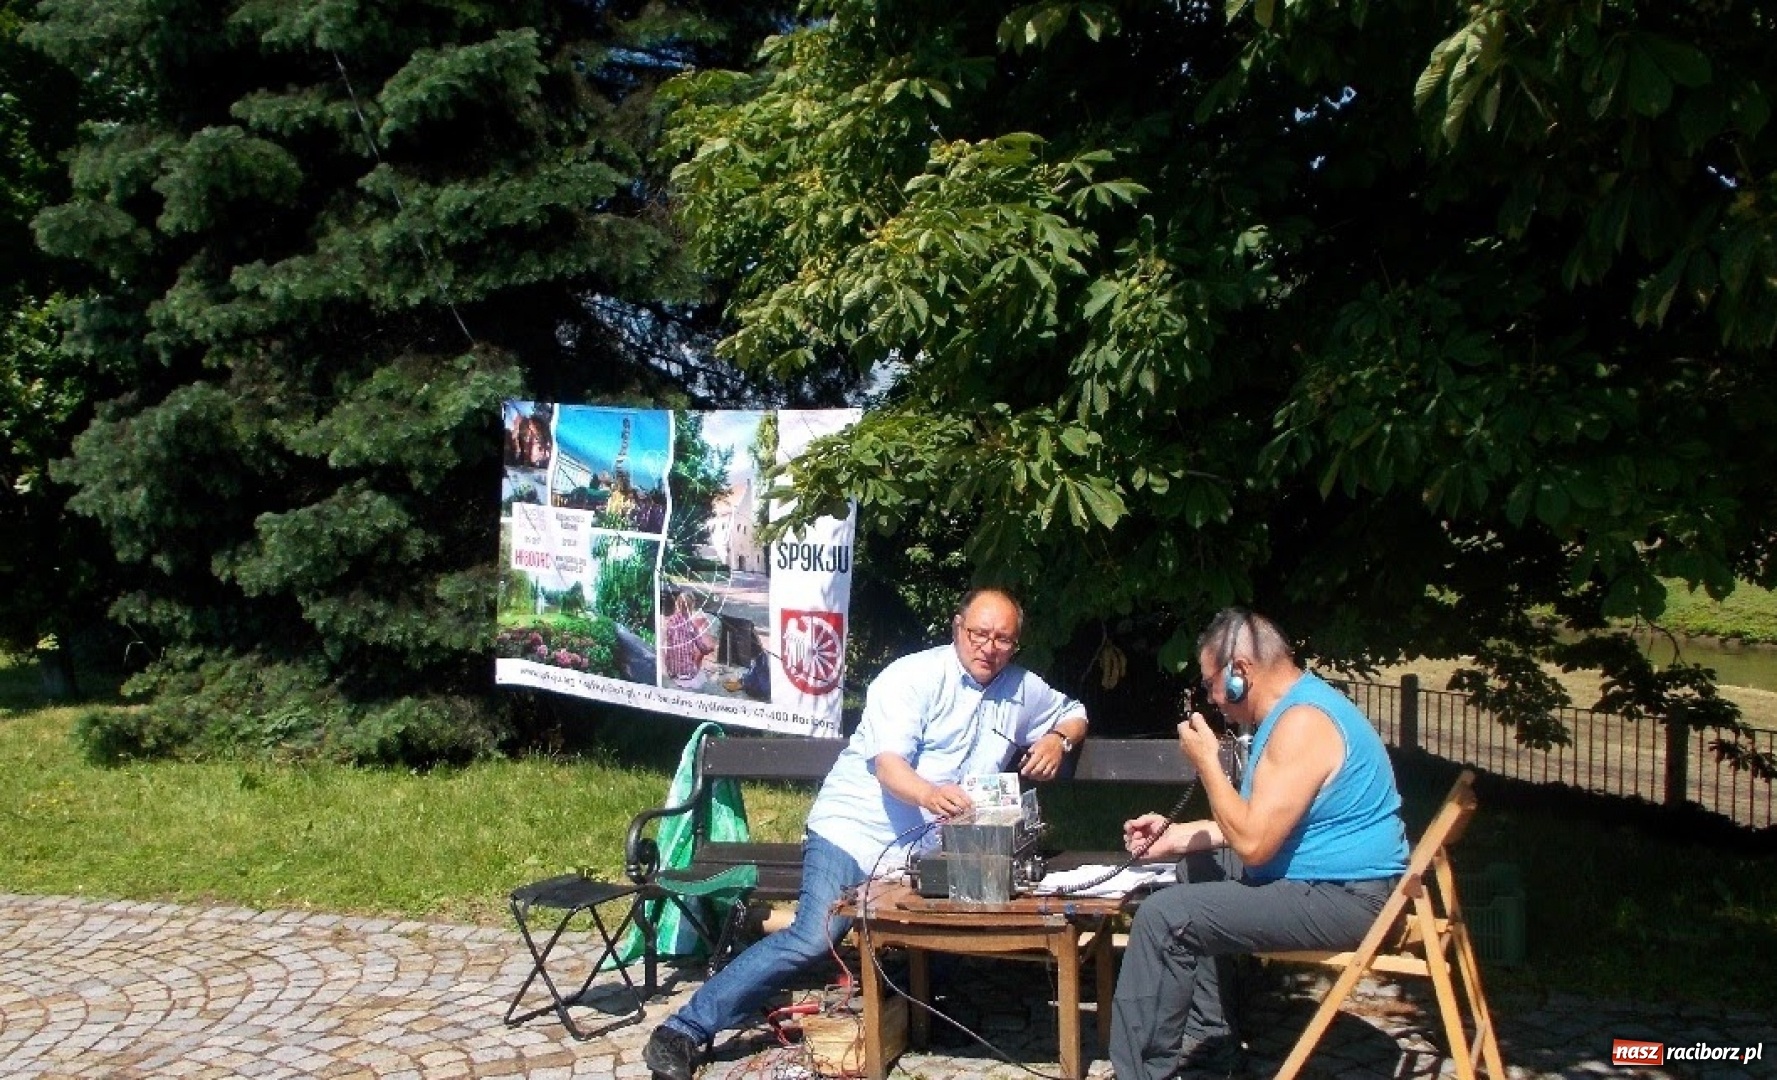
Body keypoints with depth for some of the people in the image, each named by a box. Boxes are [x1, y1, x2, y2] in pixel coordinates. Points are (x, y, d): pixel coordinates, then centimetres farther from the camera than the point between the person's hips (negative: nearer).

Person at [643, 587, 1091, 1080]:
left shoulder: (1022, 690, 12)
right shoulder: (914, 676, -8)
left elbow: (1074, 713, 31)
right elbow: (888, 764, -19)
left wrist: (1058, 738, 6)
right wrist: (929, 793, -42)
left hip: (924, 848, 6)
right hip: (853, 830, -6)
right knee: (813, 938, -21)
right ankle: (684, 1030, -17)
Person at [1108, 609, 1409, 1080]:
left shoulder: (1302, 722, -22)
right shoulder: (1295, 706, 11)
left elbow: (1253, 843, -26)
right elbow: (1261, 824, 19)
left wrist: (1207, 762, -16)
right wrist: (1178, 834, 13)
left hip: (1341, 898, -12)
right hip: (1328, 878, 12)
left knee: (1163, 917, -17)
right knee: (1196, 867, 27)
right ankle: (1208, 1041, 26)